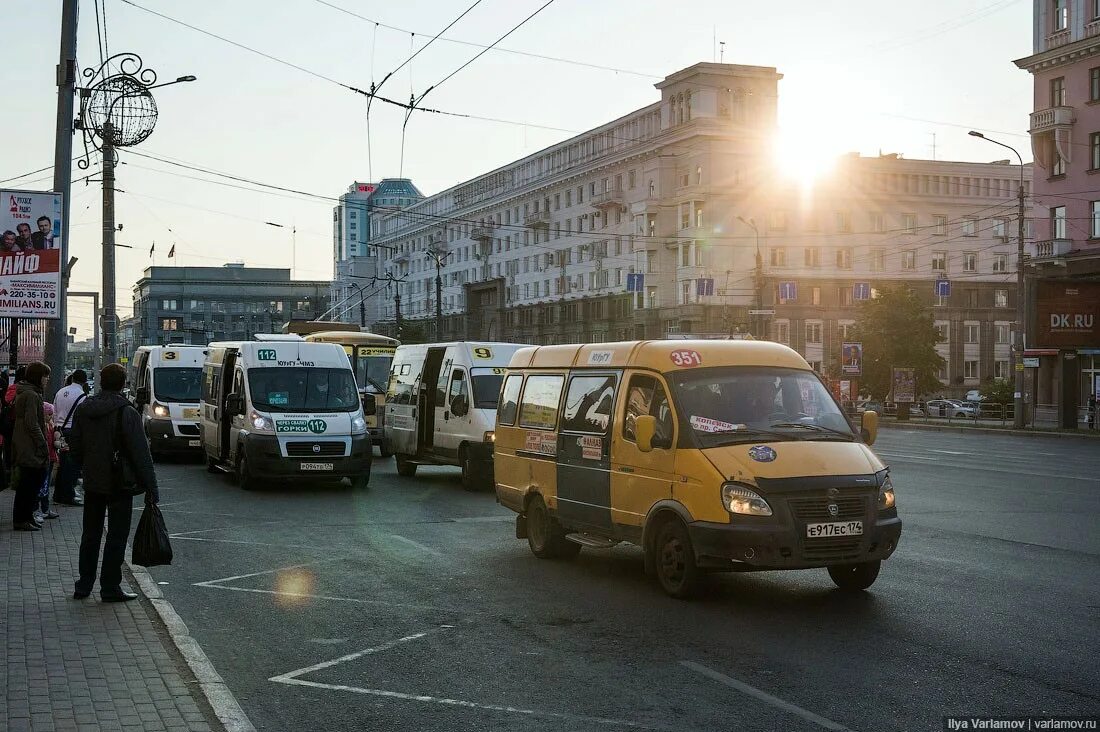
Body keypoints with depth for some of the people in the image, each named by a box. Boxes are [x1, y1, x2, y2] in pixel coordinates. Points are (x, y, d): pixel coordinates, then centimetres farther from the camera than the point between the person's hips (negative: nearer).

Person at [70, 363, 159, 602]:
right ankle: (110, 588, 3)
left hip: (92, 483, 6)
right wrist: (151, 488, -10)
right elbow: (141, 454, -15)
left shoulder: (83, 410, 3)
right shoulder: (127, 413, -15)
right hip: (120, 484, -6)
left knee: (90, 534, 16)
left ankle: (84, 584, 20)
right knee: (116, 536, 1)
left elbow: (75, 448, 11)